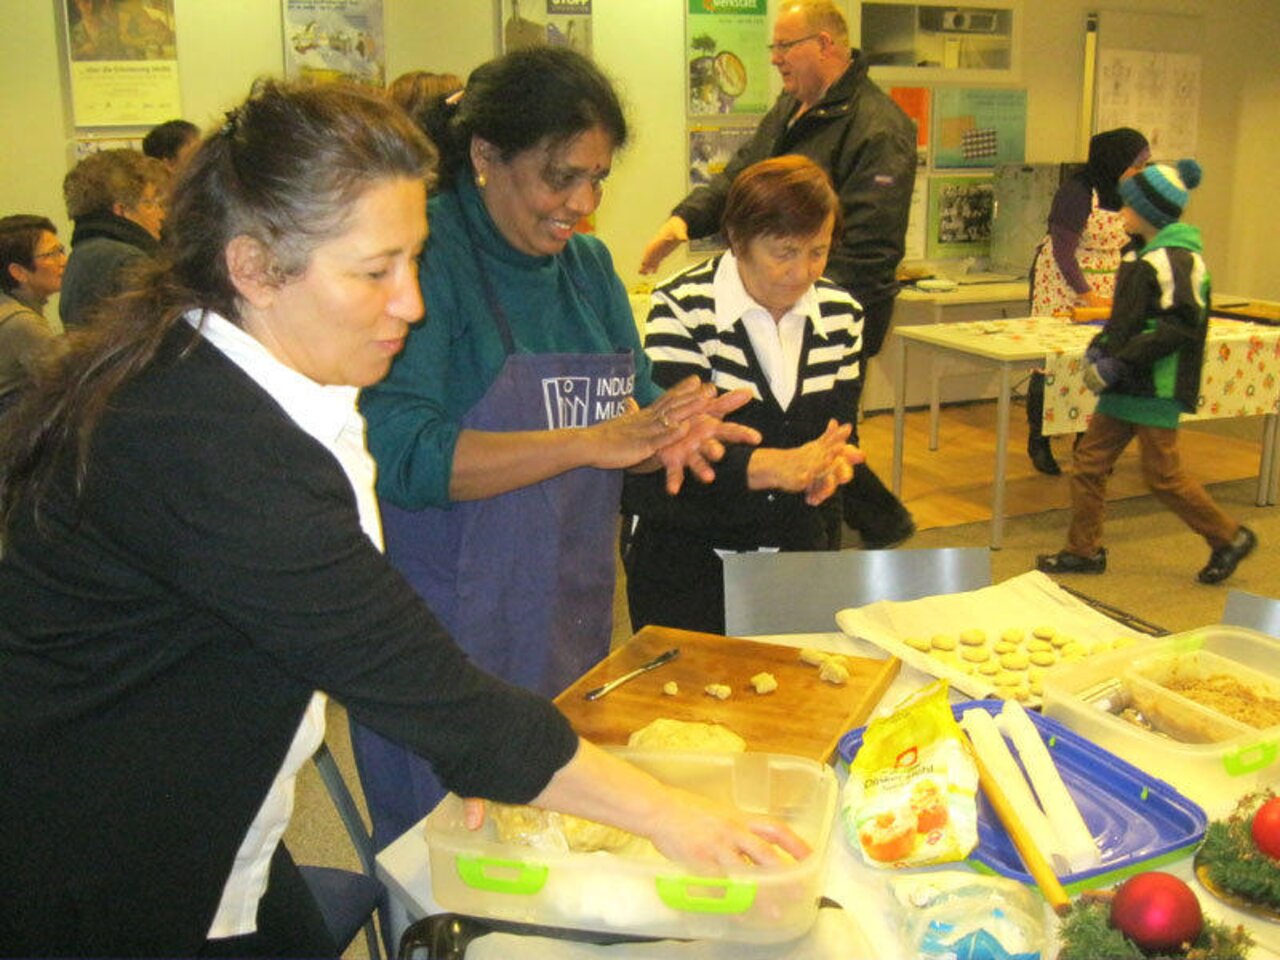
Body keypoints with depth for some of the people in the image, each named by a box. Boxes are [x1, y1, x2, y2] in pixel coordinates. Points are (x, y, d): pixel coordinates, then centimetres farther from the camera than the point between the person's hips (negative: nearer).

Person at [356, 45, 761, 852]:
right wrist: (594, 442, -28)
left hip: (573, 628, 7)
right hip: (445, 633, -6)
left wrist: (668, 430, -12)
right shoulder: (425, 257, -15)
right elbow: (401, 456, -25)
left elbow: (635, 403, 12)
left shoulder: (587, 262, 8)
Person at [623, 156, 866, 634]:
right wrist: (774, 466, -35)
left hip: (800, 556, 5)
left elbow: (842, 426, 6)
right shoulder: (683, 309, -14)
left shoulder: (841, 314, 3)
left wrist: (832, 461, -18)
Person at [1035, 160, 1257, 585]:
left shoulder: (1179, 259, -16)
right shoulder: (1141, 254, 13)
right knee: (1089, 462, 8)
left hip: (1157, 389, -9)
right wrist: (1100, 347, 5)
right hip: (1125, 386, 9)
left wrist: (1118, 363, -24)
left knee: (1162, 475, -1)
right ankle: (1084, 550, 18)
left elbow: (1179, 327, -22)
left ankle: (1229, 537, 18)